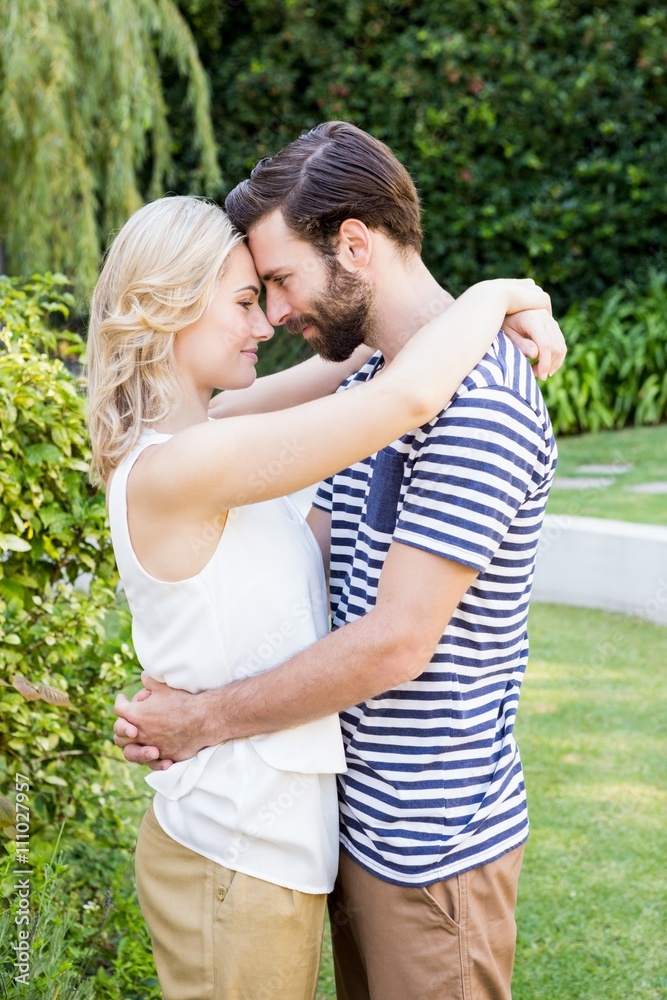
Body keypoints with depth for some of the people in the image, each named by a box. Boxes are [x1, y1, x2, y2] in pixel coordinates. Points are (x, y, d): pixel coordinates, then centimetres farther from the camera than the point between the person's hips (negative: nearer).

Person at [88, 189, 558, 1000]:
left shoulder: (179, 442, 5)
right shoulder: (175, 469, -24)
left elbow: (359, 359, 13)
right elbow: (407, 396, -30)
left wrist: (494, 316, -1)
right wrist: (497, 292, -13)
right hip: (237, 867, -9)